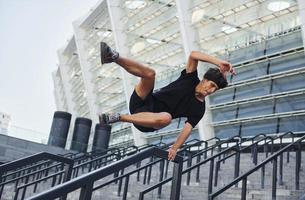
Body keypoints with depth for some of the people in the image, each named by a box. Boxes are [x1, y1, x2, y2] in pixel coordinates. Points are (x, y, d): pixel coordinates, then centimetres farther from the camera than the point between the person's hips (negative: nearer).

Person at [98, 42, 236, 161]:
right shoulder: (191, 79, 5)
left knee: (167, 117, -39)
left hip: (148, 124, -1)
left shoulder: (199, 109, 4)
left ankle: (118, 118, -32)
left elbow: (188, 128, -4)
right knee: (149, 73, -25)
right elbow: (193, 55, -9)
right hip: (141, 103, 1)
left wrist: (174, 148, -16)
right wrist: (219, 63, -18)